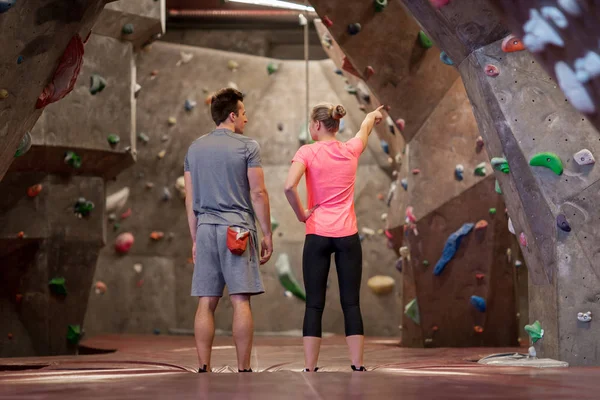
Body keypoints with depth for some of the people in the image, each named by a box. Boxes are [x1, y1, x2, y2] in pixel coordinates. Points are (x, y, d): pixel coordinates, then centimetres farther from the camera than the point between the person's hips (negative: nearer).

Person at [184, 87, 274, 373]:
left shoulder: (195, 148, 14)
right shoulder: (247, 146, -1)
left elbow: (190, 199, 14)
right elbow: (258, 194, -4)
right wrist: (267, 234, 2)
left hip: (205, 231, 5)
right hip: (238, 231, -4)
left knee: (206, 303, 4)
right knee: (241, 302, -5)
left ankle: (203, 369, 2)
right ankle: (243, 370, -6)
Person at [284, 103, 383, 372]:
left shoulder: (307, 152, -5)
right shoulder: (351, 150, 6)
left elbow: (290, 186, -21)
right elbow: (365, 128, 30)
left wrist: (301, 214, -5)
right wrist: (373, 116, 52)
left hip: (317, 235, -2)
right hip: (348, 236, 2)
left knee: (314, 304, 1)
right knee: (351, 303, 4)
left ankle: (310, 368, 0)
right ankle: (357, 367, 3)